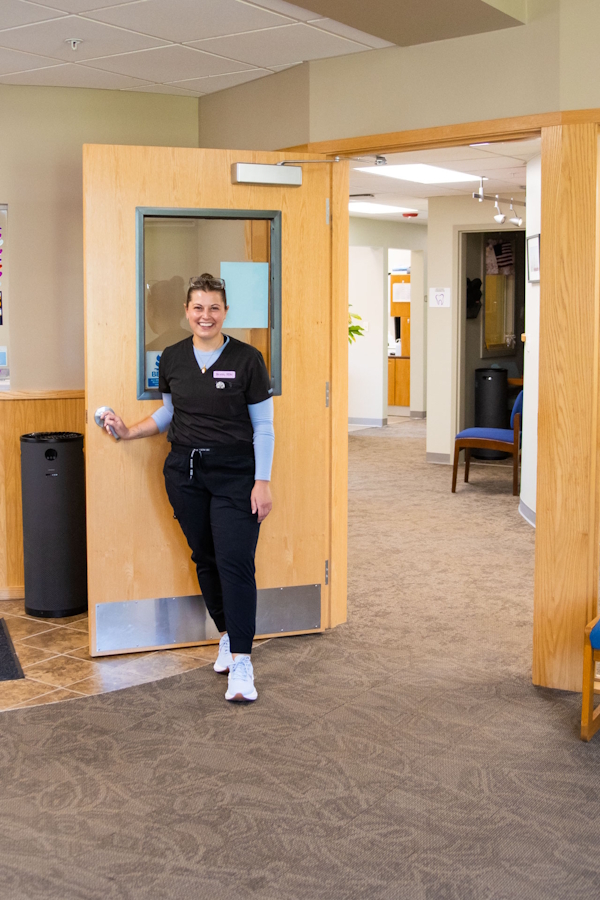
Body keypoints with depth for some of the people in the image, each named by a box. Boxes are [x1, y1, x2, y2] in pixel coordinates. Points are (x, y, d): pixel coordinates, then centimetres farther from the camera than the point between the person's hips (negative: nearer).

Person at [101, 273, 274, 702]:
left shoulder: (246, 358, -7)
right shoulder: (172, 358, 5)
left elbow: (263, 426, -4)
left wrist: (263, 482, -8)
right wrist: (130, 432, 7)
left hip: (235, 473, -4)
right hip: (185, 472, 4)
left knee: (235, 561, -9)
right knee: (205, 558, 10)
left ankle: (241, 662, -6)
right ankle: (228, 635, 29)